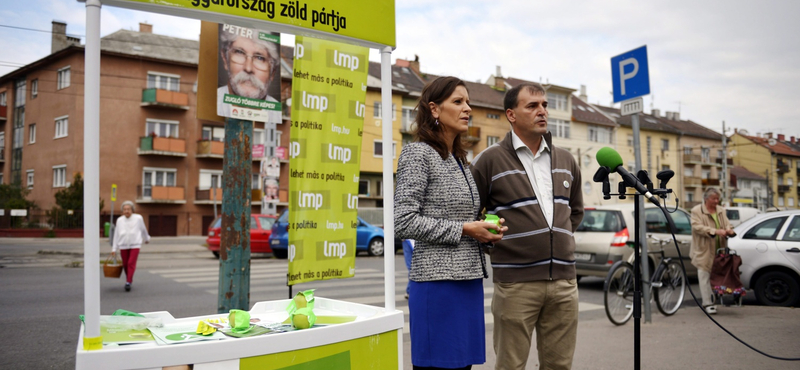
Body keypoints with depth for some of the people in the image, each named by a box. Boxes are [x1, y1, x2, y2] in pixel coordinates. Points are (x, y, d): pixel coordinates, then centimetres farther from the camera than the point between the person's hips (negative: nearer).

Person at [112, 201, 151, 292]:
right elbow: (116, 235, 5)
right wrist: (114, 249, 5)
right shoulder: (120, 220, 0)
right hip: (123, 246, 2)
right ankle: (129, 280, 30)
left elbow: (143, 229, 12)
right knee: (125, 264, 9)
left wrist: (147, 238, 27)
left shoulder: (138, 218, -5)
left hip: (135, 245, -2)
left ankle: (128, 283, -10)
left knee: (131, 263, -12)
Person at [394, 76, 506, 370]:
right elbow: (403, 222, -15)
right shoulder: (418, 153, -6)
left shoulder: (459, 160, 17)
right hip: (438, 281, -8)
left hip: (469, 279, 8)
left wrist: (485, 230, 5)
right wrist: (464, 230, -13)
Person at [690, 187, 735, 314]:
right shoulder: (697, 211, -6)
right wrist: (715, 231, -25)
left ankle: (712, 301, 17)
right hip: (704, 251, -6)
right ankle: (707, 303, -2)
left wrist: (729, 230, -11)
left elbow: (727, 224, 14)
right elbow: (697, 227, -16)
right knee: (705, 277, -5)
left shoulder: (721, 211, 14)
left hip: (719, 251, 6)